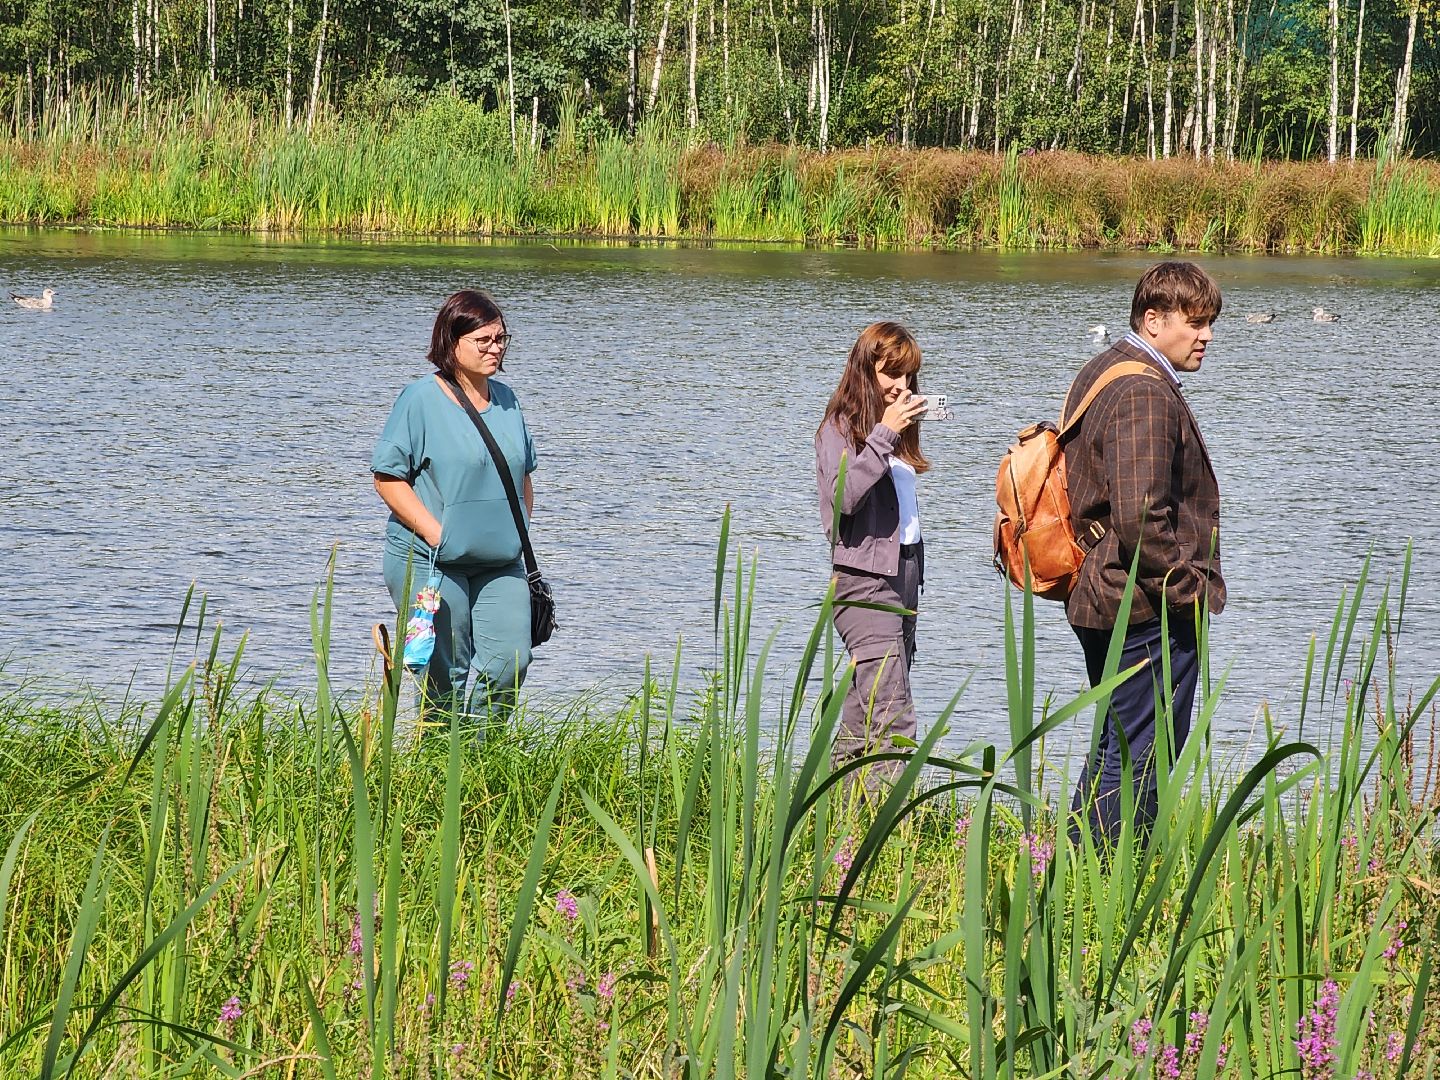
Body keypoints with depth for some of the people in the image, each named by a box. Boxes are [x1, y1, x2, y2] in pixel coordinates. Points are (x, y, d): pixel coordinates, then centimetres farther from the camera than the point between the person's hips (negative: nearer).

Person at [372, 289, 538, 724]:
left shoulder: (506, 400, 12)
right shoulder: (420, 399, -6)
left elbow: (523, 475, 23)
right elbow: (388, 477, -9)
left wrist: (519, 534, 11)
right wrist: (436, 533, -16)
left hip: (500, 564, 5)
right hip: (429, 561, -5)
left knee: (510, 661, -8)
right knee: (445, 676, -1)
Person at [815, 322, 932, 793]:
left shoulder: (897, 425, 19)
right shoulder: (840, 427, -5)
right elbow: (844, 496, -21)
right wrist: (884, 434, -22)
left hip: (904, 572, 8)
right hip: (866, 579, -8)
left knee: (865, 713, 8)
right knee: (894, 721, -19)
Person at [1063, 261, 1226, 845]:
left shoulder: (1100, 372, 14)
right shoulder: (1147, 395, -19)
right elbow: (1141, 518, -28)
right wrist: (1190, 589, -17)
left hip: (1099, 599, 11)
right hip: (1151, 612, -11)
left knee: (1115, 748, 19)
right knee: (1140, 760, -5)